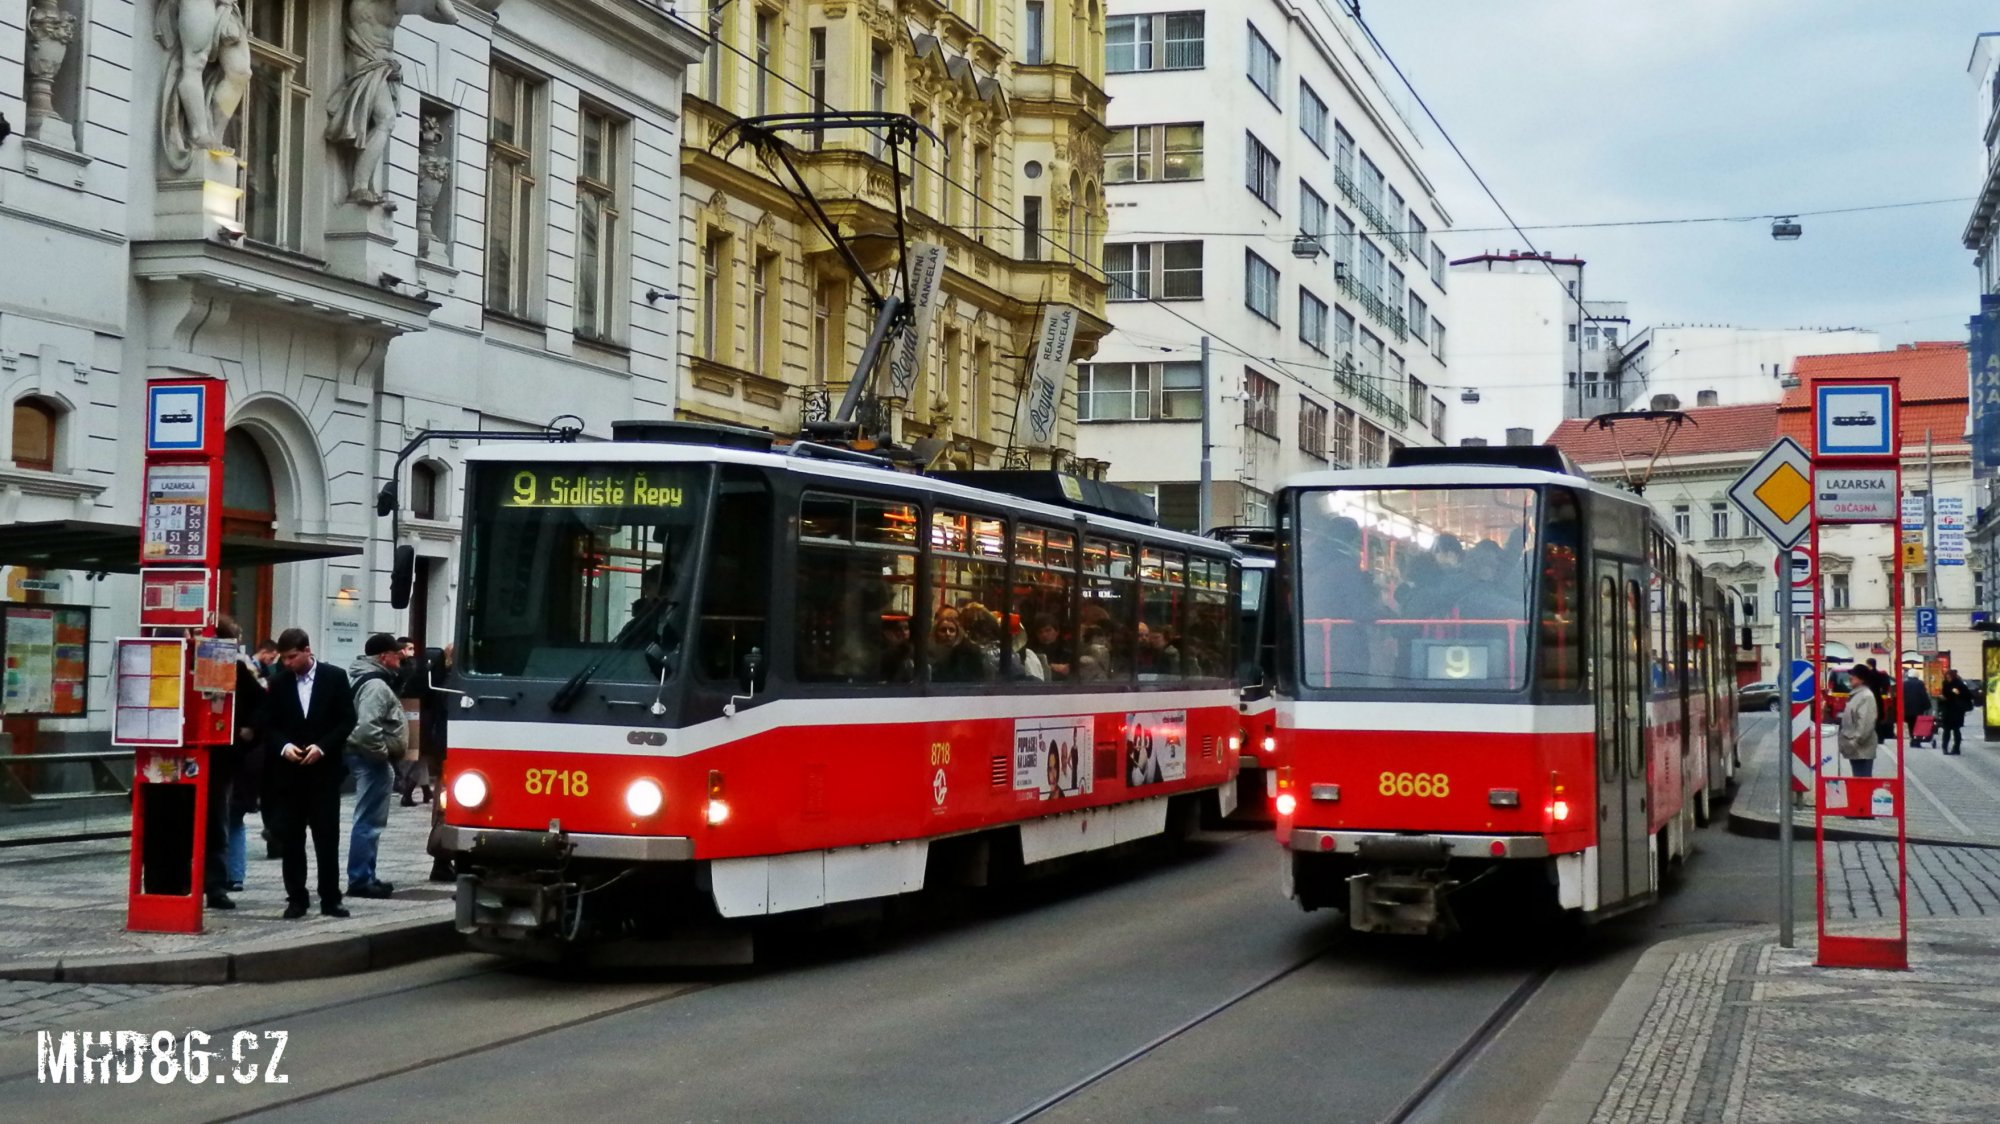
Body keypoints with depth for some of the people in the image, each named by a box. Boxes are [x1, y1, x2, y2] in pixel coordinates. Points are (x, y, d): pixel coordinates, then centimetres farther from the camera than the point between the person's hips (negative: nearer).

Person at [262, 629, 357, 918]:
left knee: (327, 838, 1)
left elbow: (347, 721, -1)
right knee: (290, 839, 3)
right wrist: (284, 746, -12)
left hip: (323, 771, -2)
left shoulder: (335, 677, 0)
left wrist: (322, 747, -13)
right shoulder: (278, 682, 5)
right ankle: (296, 899, 10)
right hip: (287, 772, 2)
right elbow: (269, 725, 7)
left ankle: (330, 899, 7)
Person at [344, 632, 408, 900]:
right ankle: (360, 880, -4)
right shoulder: (375, 685, -18)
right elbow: (367, 727, -29)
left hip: (371, 759, 11)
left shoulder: (373, 680, 16)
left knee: (370, 820, 16)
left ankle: (364, 877, 23)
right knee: (369, 821, -7)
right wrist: (382, 752, -18)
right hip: (372, 760, -11)